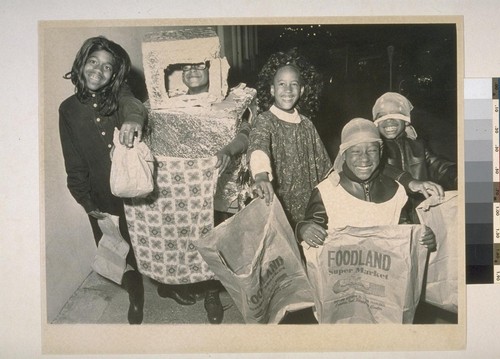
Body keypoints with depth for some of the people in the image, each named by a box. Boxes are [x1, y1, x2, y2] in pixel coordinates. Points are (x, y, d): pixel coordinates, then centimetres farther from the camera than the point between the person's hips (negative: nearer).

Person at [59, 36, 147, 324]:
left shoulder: (119, 95, -1)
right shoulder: (69, 109, 3)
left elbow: (131, 103, -27)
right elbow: (74, 164, 4)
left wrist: (134, 117, -51)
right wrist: (87, 203, -3)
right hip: (104, 200, 2)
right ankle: (136, 301, 35)